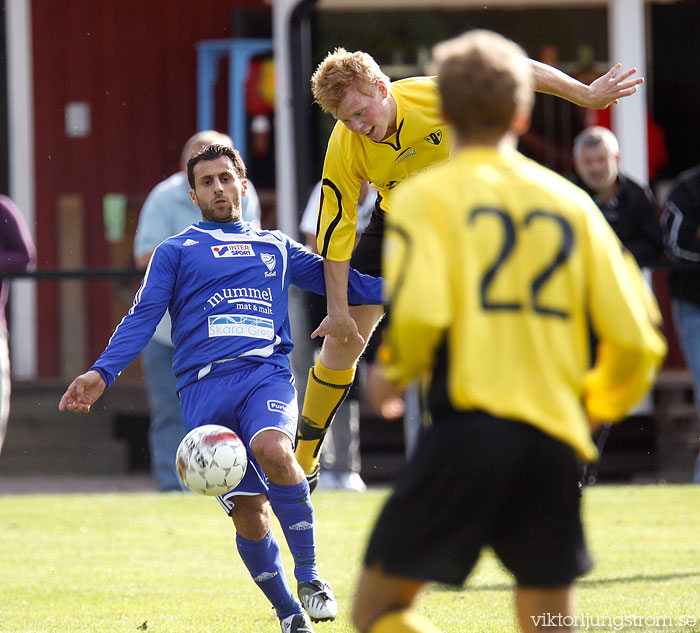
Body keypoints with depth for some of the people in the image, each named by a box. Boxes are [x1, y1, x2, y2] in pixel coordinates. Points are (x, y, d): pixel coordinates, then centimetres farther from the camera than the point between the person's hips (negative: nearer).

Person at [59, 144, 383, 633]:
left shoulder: (276, 247, 23)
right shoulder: (176, 252, 16)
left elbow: (341, 281, 27)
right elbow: (143, 317, 8)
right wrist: (102, 373, -7)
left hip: (267, 374, 0)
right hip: (205, 386, 0)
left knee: (273, 450, -32)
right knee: (248, 514, -7)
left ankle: (310, 575, -20)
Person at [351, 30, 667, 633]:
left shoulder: (425, 196, 2)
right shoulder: (572, 202, 13)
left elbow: (419, 313, -14)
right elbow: (635, 338, 7)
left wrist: (394, 372, 8)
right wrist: (597, 405, 27)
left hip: (468, 427, -4)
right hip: (555, 439, 4)